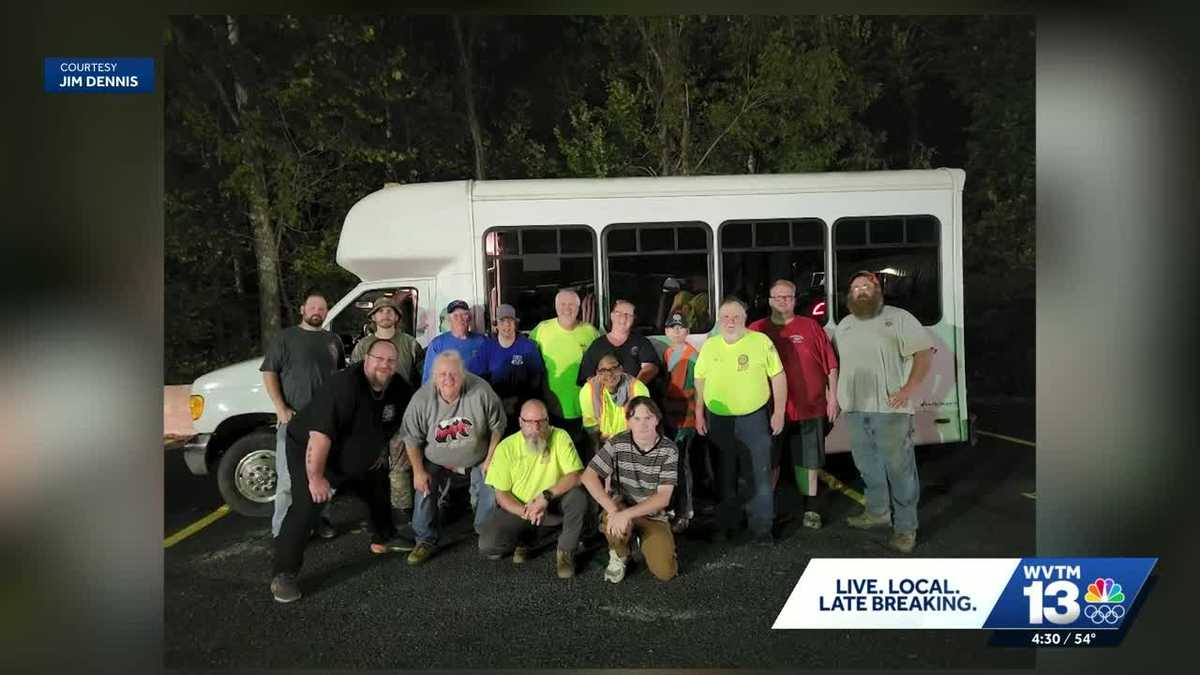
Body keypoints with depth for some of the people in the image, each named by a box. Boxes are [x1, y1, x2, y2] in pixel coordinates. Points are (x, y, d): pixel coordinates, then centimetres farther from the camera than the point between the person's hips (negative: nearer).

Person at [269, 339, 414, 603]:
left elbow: (401, 425, 12)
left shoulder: (398, 389, -8)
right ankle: (283, 575, -15)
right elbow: (321, 433, -36)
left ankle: (382, 540, 43)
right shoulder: (345, 385, -33)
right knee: (306, 507, -22)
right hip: (309, 451, -8)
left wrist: (382, 451, 11)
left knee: (382, 490, 19)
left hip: (359, 458, 8)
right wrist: (316, 478, -36)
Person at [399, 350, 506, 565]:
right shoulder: (421, 399, -24)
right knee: (425, 492, -6)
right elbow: (412, 438, -11)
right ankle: (425, 541, 14)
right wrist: (418, 471, -10)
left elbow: (497, 426, -13)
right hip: (436, 461, 0)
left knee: (489, 495, -1)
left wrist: (490, 460, -10)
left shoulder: (480, 391, -26)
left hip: (478, 458, 0)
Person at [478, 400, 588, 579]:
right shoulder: (506, 448, -14)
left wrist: (547, 496, -34)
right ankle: (523, 539, 14)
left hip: (553, 505, 0)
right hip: (517, 508, 1)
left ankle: (565, 552, -8)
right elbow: (501, 494, -9)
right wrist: (525, 512, -27)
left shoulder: (560, 437, -15)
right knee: (487, 546, -21)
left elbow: (575, 476, -20)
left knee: (578, 497, -31)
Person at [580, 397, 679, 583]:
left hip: (653, 514, 1)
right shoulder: (617, 443, -14)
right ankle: (619, 555, 0)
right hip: (621, 507, 0)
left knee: (665, 572, -14)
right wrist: (613, 510, -31)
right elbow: (588, 476, -18)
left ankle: (645, 542, 20)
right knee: (613, 524, -36)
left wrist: (626, 514, -31)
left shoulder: (669, 450, -15)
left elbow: (663, 498, -19)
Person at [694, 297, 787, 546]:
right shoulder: (709, 345, 3)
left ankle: (762, 527, 15)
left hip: (753, 417, -3)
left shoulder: (761, 341, -6)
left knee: (760, 475, 1)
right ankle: (725, 523, 30)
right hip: (718, 419, 3)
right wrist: (699, 413, 7)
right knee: (724, 476, 15)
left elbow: (778, 376, -2)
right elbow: (700, 380, 11)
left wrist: (779, 412, -5)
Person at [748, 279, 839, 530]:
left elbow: (830, 364, 4)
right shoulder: (756, 329, 5)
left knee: (809, 459, 10)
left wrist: (833, 396, 0)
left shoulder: (811, 327, 4)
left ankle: (810, 507, 23)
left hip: (809, 407, 0)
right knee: (770, 460, 10)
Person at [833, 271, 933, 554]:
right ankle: (878, 511, 34)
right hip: (855, 409, 6)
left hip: (890, 408, -6)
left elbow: (924, 353, -8)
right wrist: (836, 394, 15)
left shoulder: (898, 318, -4)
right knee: (867, 464, 17)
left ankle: (905, 527, 6)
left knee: (899, 467, -3)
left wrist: (908, 389, -16)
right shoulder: (844, 325, 14)